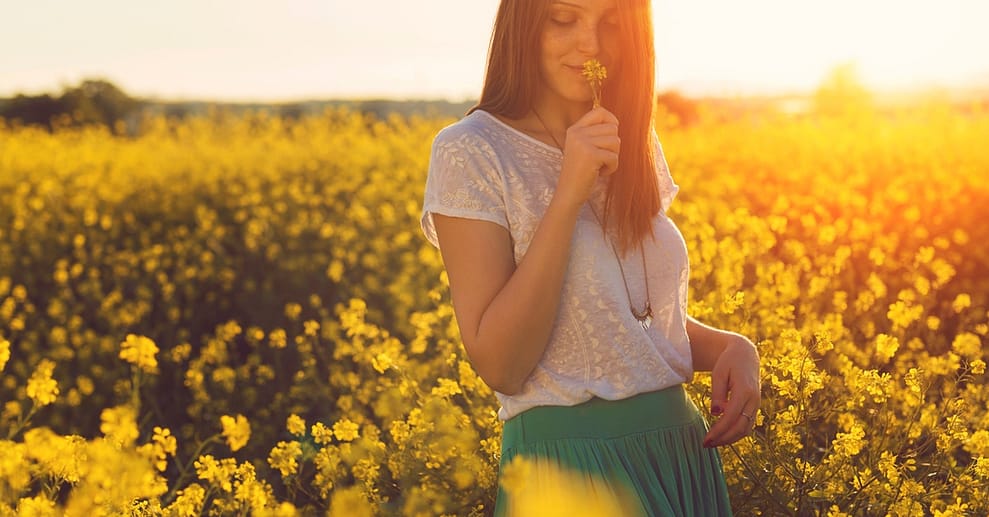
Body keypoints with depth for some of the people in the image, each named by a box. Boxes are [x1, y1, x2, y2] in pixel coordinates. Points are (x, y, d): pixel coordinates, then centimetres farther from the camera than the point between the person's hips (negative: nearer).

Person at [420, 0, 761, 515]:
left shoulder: (631, 145, 6)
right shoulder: (469, 153, -12)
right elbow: (499, 366, -18)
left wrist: (730, 346, -5)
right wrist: (569, 193, -23)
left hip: (683, 450, 6)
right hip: (568, 461, -6)